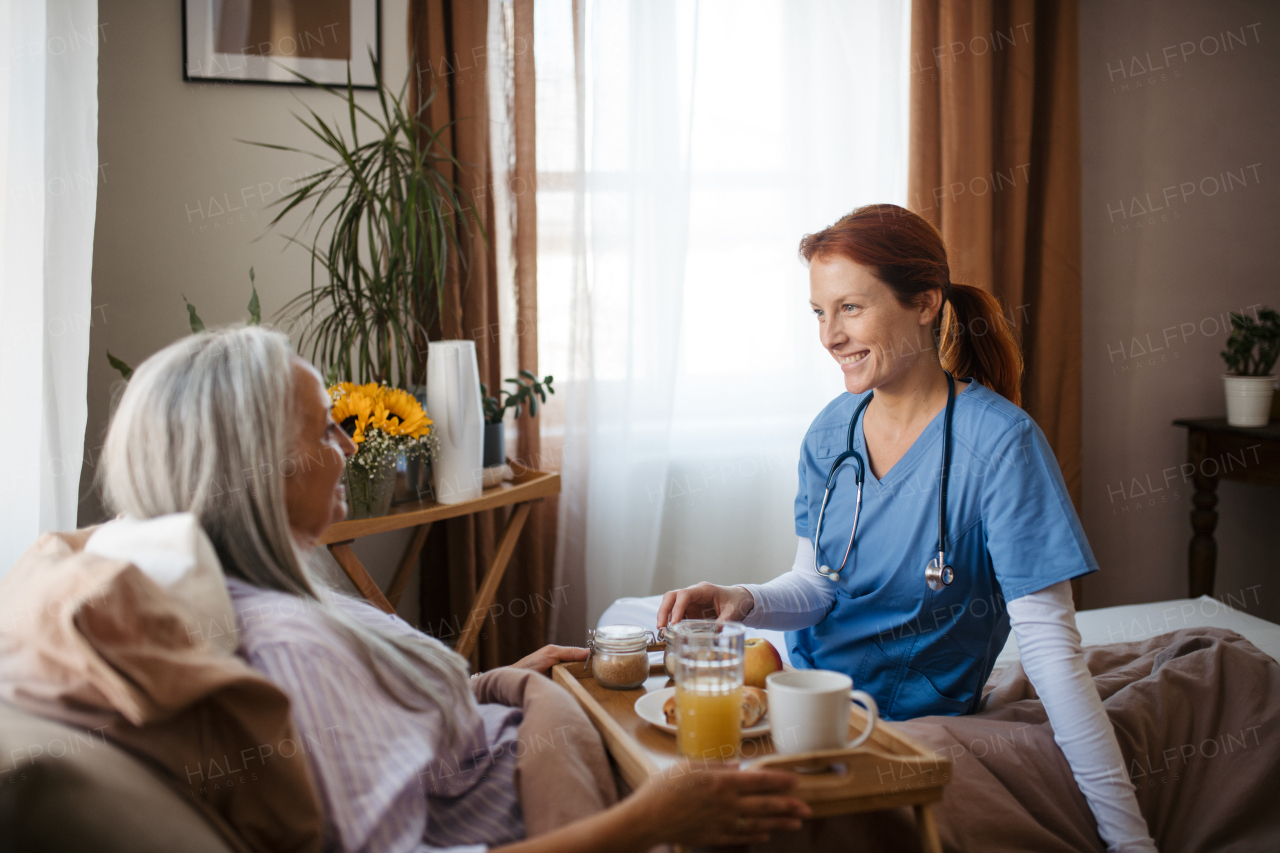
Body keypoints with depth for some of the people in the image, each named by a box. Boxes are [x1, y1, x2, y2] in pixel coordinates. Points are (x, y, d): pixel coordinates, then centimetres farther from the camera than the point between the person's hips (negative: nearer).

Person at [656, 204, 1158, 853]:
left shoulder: (1000, 443, -20)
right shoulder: (831, 431, -2)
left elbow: (1051, 647, -21)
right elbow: (815, 585, 2)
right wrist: (745, 601, -20)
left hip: (912, 719, -5)